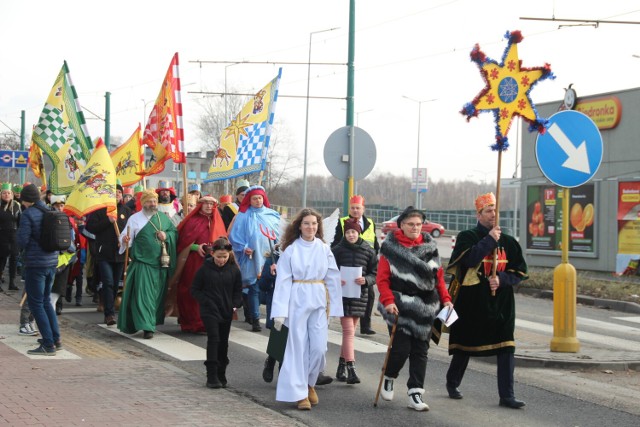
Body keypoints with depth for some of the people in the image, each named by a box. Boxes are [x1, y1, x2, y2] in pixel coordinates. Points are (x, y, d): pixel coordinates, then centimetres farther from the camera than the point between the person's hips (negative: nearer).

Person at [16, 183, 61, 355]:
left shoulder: (28, 214, -13)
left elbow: (22, 242, -16)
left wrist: (18, 233, 3)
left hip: (35, 263, -7)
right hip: (52, 262, 7)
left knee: (36, 303, 0)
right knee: (46, 301, 21)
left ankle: (48, 344, -3)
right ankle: (56, 339, 21)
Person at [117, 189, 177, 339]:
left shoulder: (163, 217, 12)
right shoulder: (135, 219, 1)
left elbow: (175, 231, 15)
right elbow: (125, 237, -3)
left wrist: (167, 235, -5)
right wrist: (125, 240, -26)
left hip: (161, 262, 4)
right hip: (143, 263, -4)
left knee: (158, 294, 10)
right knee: (144, 294, -11)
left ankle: (155, 320, 24)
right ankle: (147, 326, -13)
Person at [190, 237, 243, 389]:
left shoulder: (234, 270, 1)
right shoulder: (205, 269, -6)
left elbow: (238, 291, 11)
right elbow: (195, 289, 0)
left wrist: (235, 305, -5)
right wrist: (206, 302, -13)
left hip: (226, 312, 3)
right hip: (210, 311, -3)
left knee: (223, 342, 10)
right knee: (213, 339, -14)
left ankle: (221, 375, 22)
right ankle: (212, 376, -13)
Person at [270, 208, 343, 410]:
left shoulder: (324, 249, 4)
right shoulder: (291, 250, -2)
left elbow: (333, 279, 5)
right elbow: (283, 281, -4)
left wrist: (334, 308, 1)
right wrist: (280, 311, -9)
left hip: (319, 302, 2)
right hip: (297, 301, -2)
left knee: (319, 348, -1)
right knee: (299, 347, -1)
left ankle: (309, 384, 23)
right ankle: (300, 392, 5)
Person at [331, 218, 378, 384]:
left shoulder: (368, 251, 2)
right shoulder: (337, 250, -1)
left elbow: (376, 273, 5)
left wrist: (366, 280, -14)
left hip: (360, 294, 3)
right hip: (342, 294, -3)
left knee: (349, 331, 11)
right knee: (349, 331, -10)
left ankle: (341, 367, 23)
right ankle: (351, 370, -14)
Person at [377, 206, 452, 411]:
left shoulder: (429, 246, 8)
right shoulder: (391, 247, -4)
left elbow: (439, 276, 13)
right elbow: (382, 278, -6)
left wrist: (445, 298, 5)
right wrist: (388, 300, -17)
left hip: (425, 308, 4)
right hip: (400, 308, -4)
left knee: (420, 351, 4)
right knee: (401, 348, -8)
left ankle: (415, 394, 9)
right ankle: (389, 378, 22)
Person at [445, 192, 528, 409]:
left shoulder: (508, 242, 7)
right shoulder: (467, 237, -3)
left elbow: (520, 272, 7)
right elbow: (469, 259, -23)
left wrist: (501, 280, -11)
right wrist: (490, 239, -19)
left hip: (501, 304, 3)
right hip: (471, 303, -3)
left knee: (506, 349, -6)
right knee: (464, 345, 11)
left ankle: (506, 395, -1)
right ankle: (452, 383, 33)